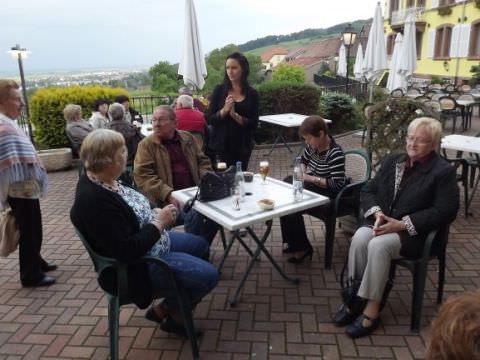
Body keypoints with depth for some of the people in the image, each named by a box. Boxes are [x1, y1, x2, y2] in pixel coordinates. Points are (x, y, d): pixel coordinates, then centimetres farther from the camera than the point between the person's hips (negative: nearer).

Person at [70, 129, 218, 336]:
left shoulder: (102, 180, -3)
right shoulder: (95, 201, -31)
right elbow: (127, 251, -31)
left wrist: (156, 214, -4)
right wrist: (159, 222, -21)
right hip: (137, 267, -10)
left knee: (200, 245, 19)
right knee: (208, 275, -13)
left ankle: (164, 307, 23)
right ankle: (172, 315, 15)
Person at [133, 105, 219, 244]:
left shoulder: (187, 138, 13)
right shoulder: (146, 145, -1)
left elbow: (203, 162, 18)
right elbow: (143, 176, -10)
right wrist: (168, 195, -21)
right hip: (166, 199, -5)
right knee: (194, 215, -30)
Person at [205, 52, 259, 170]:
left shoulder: (252, 94, 2)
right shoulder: (219, 90, 1)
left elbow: (253, 124, -3)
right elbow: (209, 119, -3)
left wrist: (235, 115, -17)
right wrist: (224, 110, -19)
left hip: (243, 146, 1)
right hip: (221, 145, -1)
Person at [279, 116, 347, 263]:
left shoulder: (335, 154, -24)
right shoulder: (313, 146, -1)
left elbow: (337, 184, -28)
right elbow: (303, 160, 21)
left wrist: (310, 178, -26)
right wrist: (302, 172, -1)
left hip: (327, 197, -9)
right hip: (312, 187, 9)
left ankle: (303, 248, 0)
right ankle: (294, 243, 13)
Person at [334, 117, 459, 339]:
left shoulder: (444, 171, -4)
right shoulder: (392, 161, 13)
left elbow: (445, 211, -13)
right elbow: (368, 191, 12)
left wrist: (402, 224, -19)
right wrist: (377, 214, -10)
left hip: (414, 233, -4)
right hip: (382, 223, 5)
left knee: (378, 245, -33)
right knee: (359, 238, -28)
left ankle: (372, 309, -20)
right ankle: (356, 296, -17)